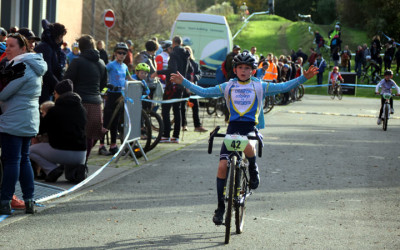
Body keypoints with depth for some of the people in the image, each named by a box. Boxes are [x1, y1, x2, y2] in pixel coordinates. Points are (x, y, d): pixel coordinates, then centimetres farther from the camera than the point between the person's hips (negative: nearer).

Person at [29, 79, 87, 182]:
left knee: (31, 150, 16)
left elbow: (40, 129, 3)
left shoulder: (54, 110, -6)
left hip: (62, 153, -5)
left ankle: (52, 169, -5)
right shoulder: (82, 109, 8)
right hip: (80, 156, 5)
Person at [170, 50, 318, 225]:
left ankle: (253, 169, -2)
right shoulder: (228, 87, 10)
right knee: (222, 166, -6)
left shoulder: (259, 86, 7)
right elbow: (204, 92, 8)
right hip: (232, 127, 2)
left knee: (248, 147, -37)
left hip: (250, 128, -2)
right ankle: (221, 207, 6)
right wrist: (183, 82, 0)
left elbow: (284, 87, 1)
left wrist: (304, 78, -11)